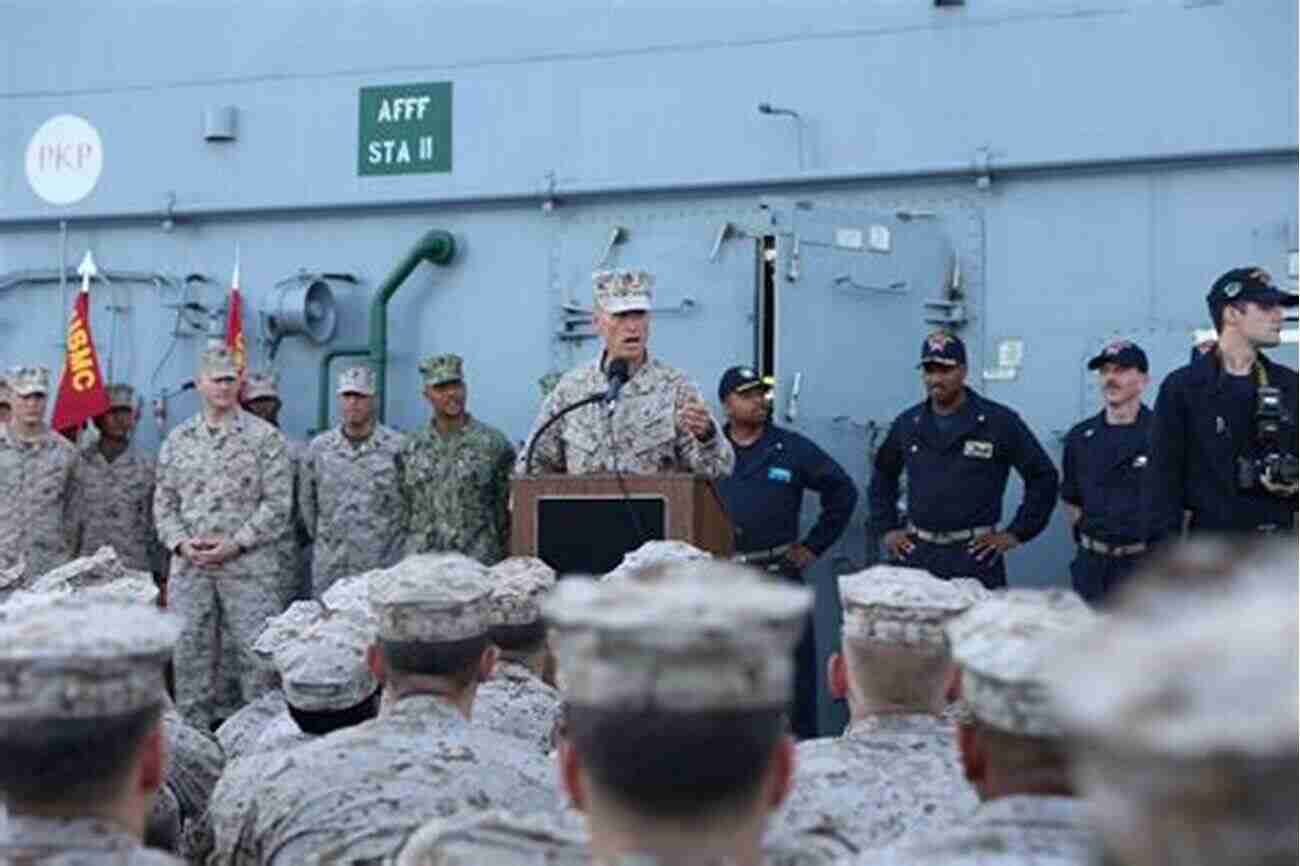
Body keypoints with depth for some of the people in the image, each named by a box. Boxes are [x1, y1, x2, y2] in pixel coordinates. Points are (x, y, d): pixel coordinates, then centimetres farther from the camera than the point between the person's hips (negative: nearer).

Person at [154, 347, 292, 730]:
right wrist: (181, 543, -5)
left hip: (249, 565, -4)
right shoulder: (178, 440, 12)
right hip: (189, 566, 4)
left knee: (257, 653, -4)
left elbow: (277, 503, -5)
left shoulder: (265, 437, 0)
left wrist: (235, 543, -13)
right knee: (190, 653, 7)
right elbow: (163, 501, 12)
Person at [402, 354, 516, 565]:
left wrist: (508, 569, -2)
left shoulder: (493, 443, 2)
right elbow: (402, 510, 15)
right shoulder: (412, 446, 11)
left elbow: (508, 512, 2)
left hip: (479, 566, -3)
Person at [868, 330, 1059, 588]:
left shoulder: (999, 422, -2)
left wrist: (1016, 534, -1)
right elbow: (882, 475, 25)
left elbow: (1043, 476, 2)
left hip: (974, 555, -3)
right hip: (916, 554, 3)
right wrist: (888, 529, 15)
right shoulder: (907, 424, 10)